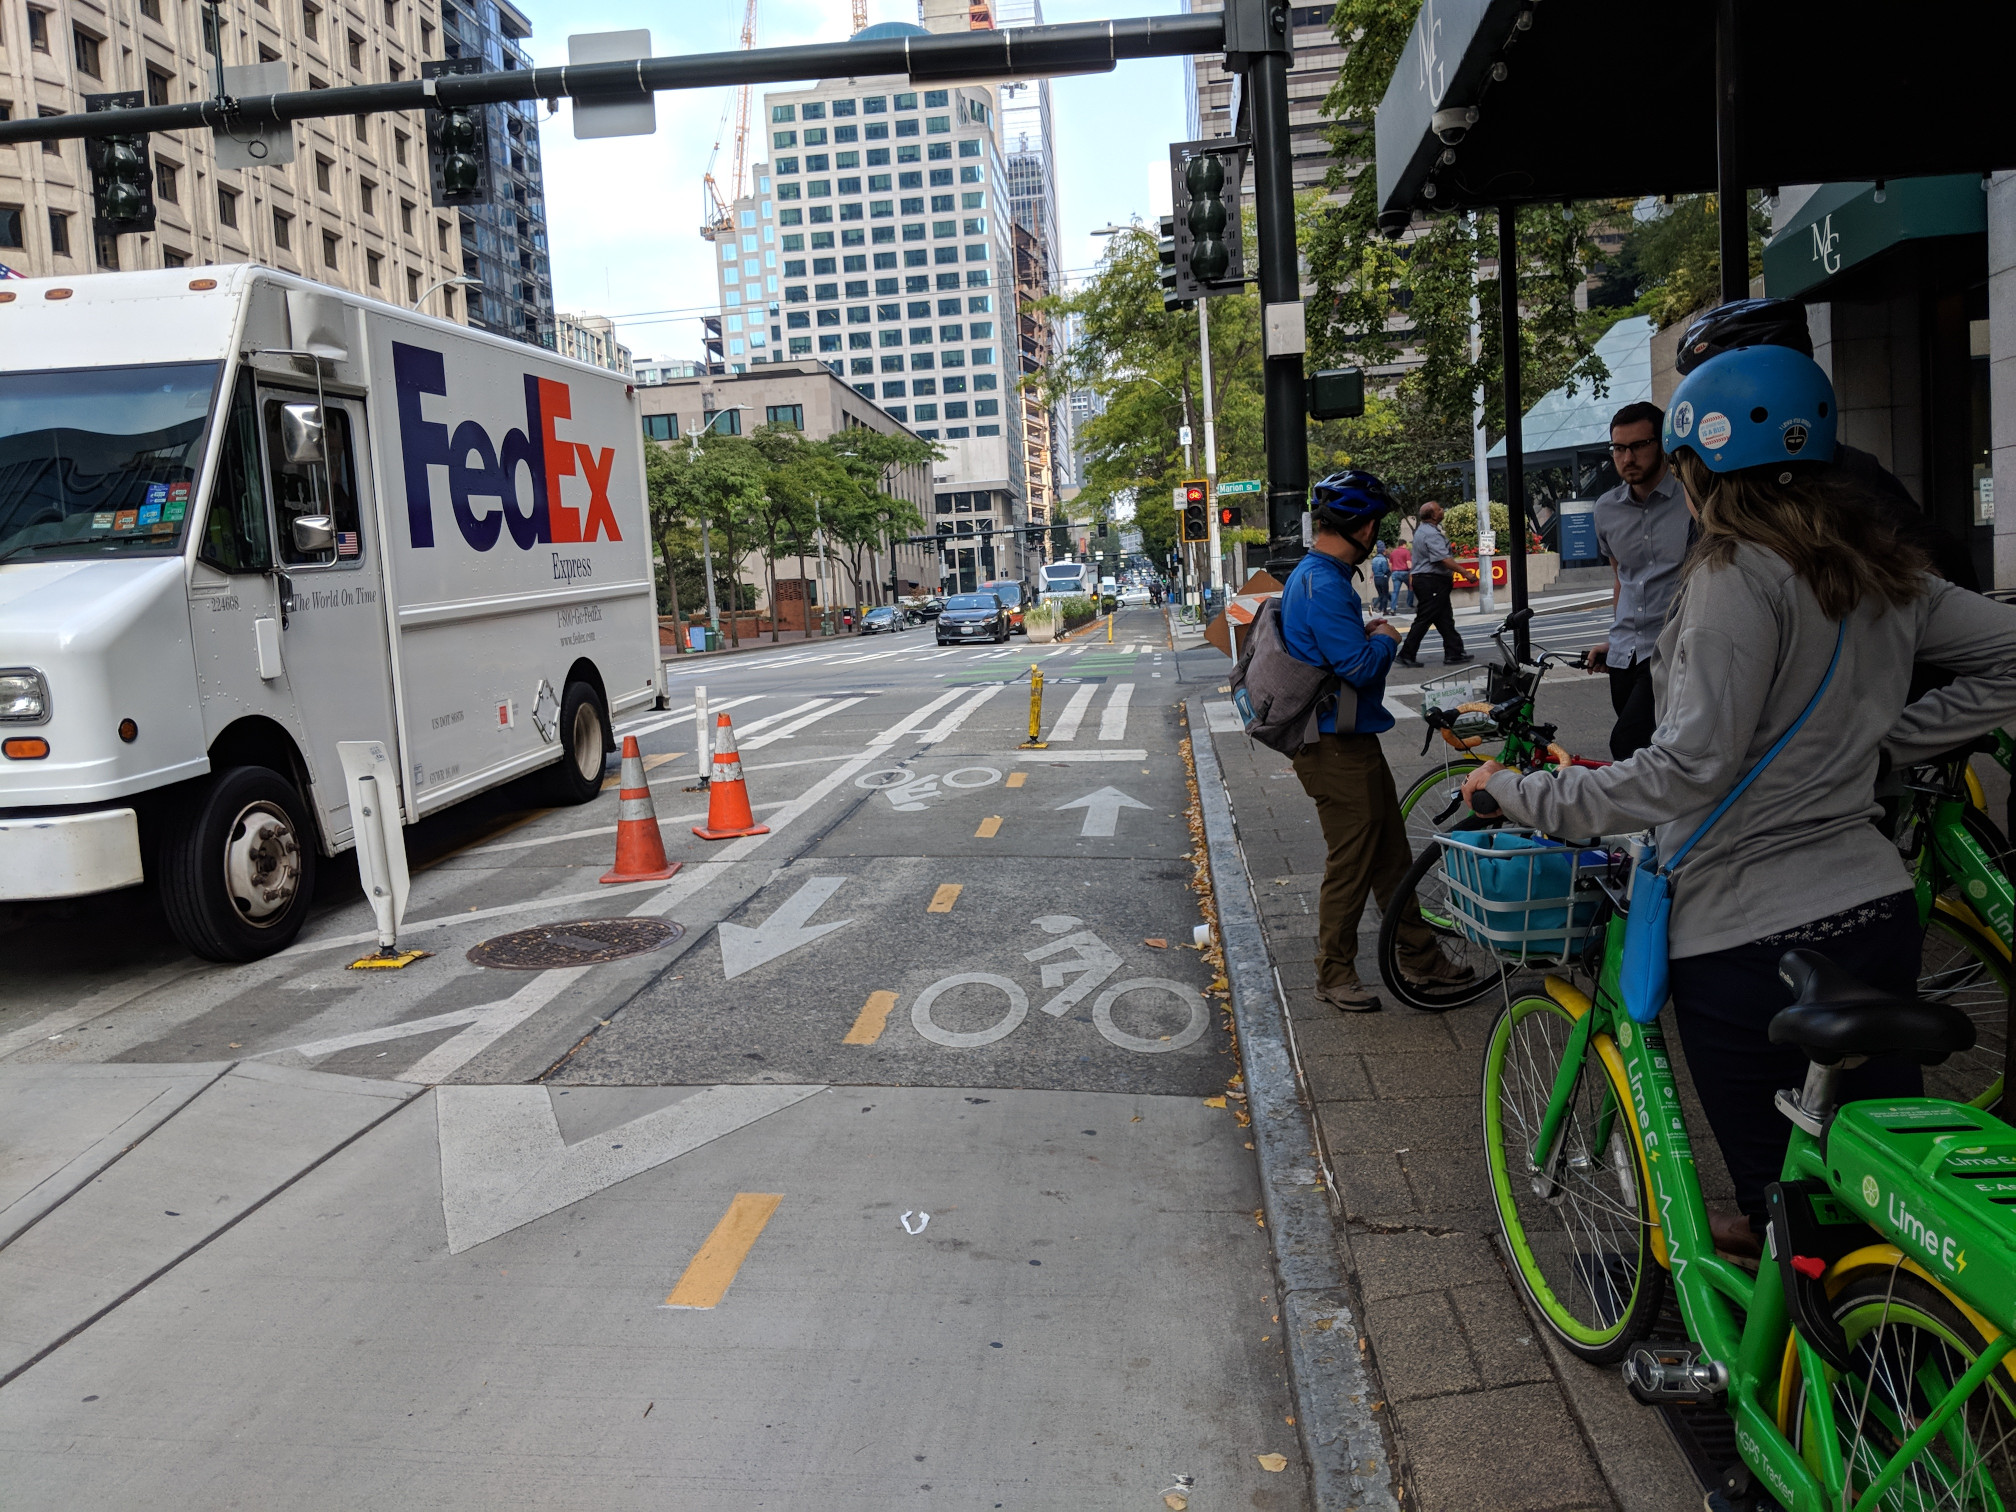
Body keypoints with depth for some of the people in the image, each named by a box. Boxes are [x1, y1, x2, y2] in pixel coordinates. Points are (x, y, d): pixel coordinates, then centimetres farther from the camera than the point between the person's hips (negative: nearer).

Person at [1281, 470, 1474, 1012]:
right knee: (1351, 865, 1)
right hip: (1336, 749, -11)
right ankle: (1335, 975, 15)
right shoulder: (1324, 586, -22)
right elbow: (1360, 666, -27)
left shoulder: (1312, 576, 12)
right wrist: (1385, 638, -7)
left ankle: (1420, 957, 29)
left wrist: (1366, 632, 10)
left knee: (1390, 855, 17)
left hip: (1353, 742, 11)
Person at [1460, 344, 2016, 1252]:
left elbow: (1691, 767, -23)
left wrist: (1526, 795, -15)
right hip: (1877, 907, 8)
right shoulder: (1878, 566, 8)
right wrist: (1887, 740, 16)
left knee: (1775, 1191, 10)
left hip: (1746, 932, -8)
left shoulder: (1735, 575, -17)